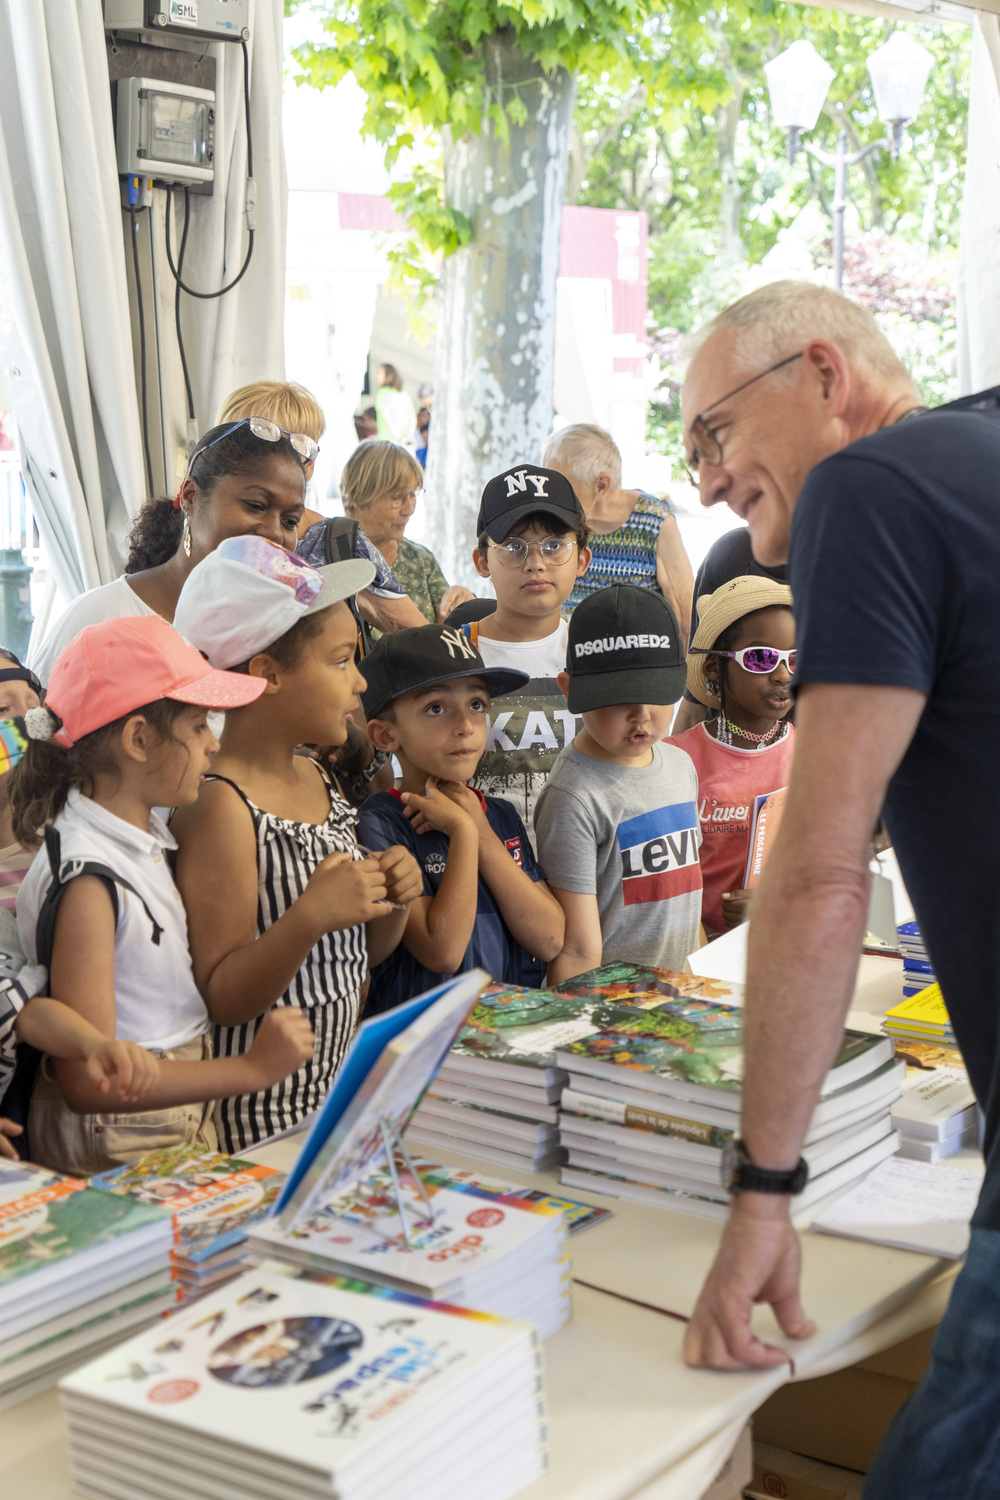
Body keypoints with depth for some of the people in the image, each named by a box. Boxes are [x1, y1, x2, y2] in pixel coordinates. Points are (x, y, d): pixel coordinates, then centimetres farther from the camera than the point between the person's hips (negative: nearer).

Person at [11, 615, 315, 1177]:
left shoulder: (147, 839, 8)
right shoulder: (87, 881, -20)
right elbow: (87, 1081, -23)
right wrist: (254, 1068, -22)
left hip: (186, 1117, 9)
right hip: (113, 1143, -9)